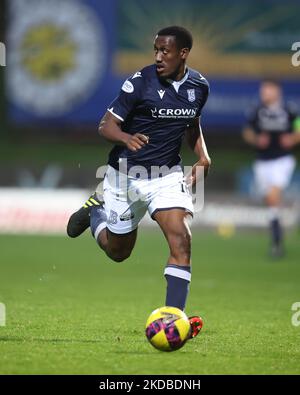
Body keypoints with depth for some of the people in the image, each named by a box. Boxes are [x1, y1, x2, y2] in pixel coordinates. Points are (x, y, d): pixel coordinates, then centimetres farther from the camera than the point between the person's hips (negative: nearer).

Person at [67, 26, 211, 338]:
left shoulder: (199, 86, -2)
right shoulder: (141, 82, -18)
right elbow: (106, 125, -15)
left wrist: (202, 154, 1)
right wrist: (126, 138, -36)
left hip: (167, 174, 3)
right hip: (126, 174, -3)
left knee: (181, 239, -19)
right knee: (118, 251, 11)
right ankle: (94, 211, 43)